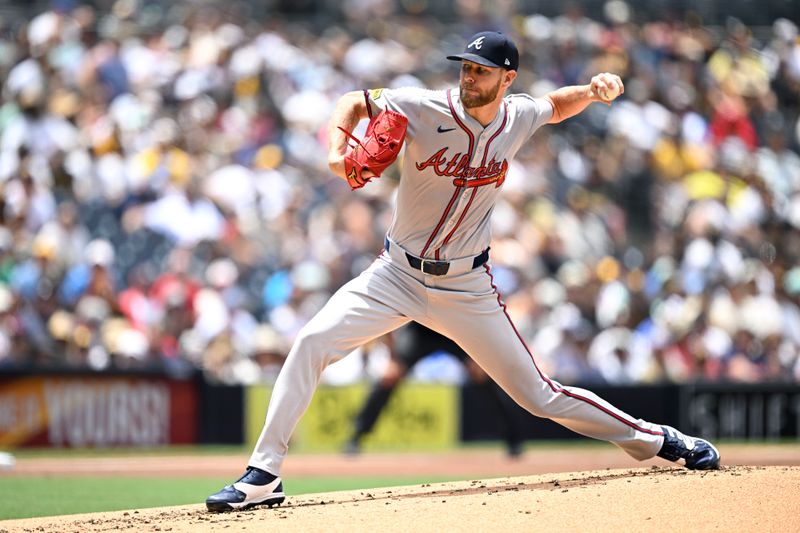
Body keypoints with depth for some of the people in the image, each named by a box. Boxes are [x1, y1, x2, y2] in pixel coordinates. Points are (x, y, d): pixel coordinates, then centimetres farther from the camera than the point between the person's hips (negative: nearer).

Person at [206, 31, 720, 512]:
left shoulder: (518, 117, -5)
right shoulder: (424, 108, -14)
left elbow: (557, 105, 18)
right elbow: (354, 102, -2)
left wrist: (594, 90, -3)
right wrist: (337, 150, -21)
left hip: (467, 288, 1)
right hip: (398, 275, -1)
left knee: (539, 397, 2)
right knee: (313, 341, -22)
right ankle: (263, 476, -18)